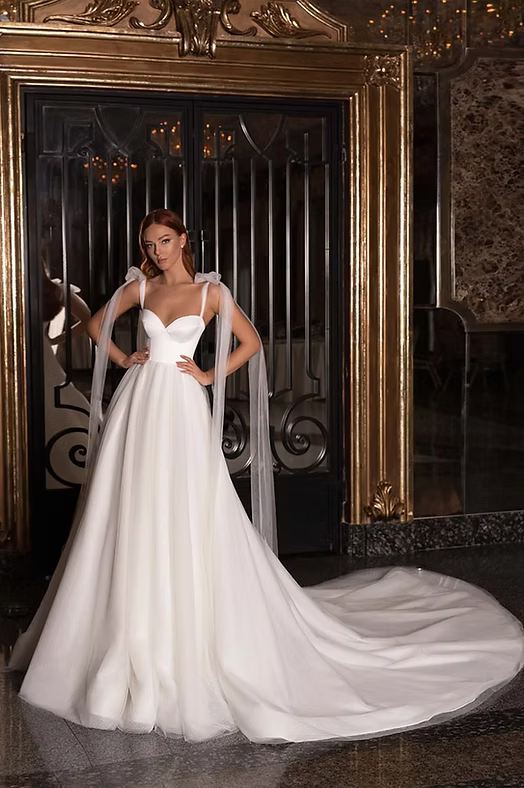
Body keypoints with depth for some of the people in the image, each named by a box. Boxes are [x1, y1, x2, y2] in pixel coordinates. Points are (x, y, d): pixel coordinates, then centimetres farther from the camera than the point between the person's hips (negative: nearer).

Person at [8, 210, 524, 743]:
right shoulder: (141, 288, 11)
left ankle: (187, 647, 7)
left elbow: (251, 343, 4)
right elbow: (96, 324, 22)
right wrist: (122, 359, 8)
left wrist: (209, 375, -2)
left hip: (181, 407, -3)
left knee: (184, 518, -4)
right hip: (138, 404, 3)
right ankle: (133, 636, 18)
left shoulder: (210, 291, 2)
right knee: (133, 517, 5)